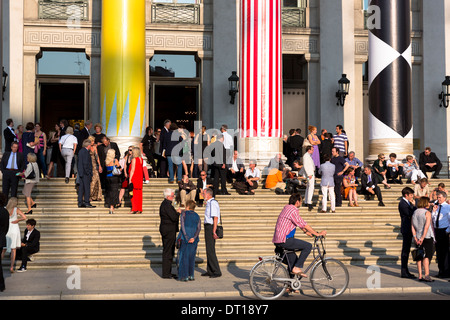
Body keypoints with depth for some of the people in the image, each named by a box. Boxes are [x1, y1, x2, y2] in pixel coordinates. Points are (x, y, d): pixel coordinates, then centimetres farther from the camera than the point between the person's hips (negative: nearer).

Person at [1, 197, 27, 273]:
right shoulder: (16, 209, -7)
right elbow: (24, 217, -15)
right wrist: (17, 220, -1)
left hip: (5, 229, 2)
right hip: (14, 229, -2)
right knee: (13, 249, 4)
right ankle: (11, 267, 0)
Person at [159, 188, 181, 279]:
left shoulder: (165, 204, 15)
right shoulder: (167, 205, -18)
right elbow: (174, 218, -22)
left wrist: (176, 212, 10)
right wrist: (178, 212, -6)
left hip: (167, 230, 11)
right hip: (169, 231, -11)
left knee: (170, 252, 16)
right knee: (168, 252, -6)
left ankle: (168, 272, 22)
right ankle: (166, 274, -3)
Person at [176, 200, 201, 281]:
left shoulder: (183, 214, -1)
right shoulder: (197, 216, 10)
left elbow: (182, 225, -12)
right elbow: (199, 228, -2)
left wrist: (186, 237, -15)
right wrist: (194, 238, -11)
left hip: (185, 238, -4)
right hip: (194, 239, 4)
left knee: (183, 256, 1)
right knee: (191, 256, 12)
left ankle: (184, 276, -2)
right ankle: (191, 275, 10)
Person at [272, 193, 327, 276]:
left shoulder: (287, 208, 15)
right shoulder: (293, 210, -16)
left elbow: (300, 223, 25)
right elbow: (303, 225, -14)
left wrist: (306, 232, 30)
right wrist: (317, 234, -7)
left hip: (278, 240, 10)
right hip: (284, 240, -10)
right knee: (308, 246, -10)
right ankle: (297, 268, -9)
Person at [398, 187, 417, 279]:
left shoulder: (407, 203, 15)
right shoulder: (402, 203, -15)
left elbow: (412, 213, 15)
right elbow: (411, 214, -21)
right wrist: (413, 205, -11)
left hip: (409, 229, 10)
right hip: (406, 229, -10)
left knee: (406, 250, 13)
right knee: (405, 251, -6)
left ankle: (405, 271, 20)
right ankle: (404, 272, -3)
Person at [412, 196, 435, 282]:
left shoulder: (415, 212, 8)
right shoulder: (427, 213, -8)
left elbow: (412, 226, 3)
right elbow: (427, 226, -17)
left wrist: (415, 237, 0)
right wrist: (423, 237, -18)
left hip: (418, 238, 5)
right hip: (427, 237, -5)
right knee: (427, 256, -5)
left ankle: (420, 276, 7)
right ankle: (427, 275, -15)